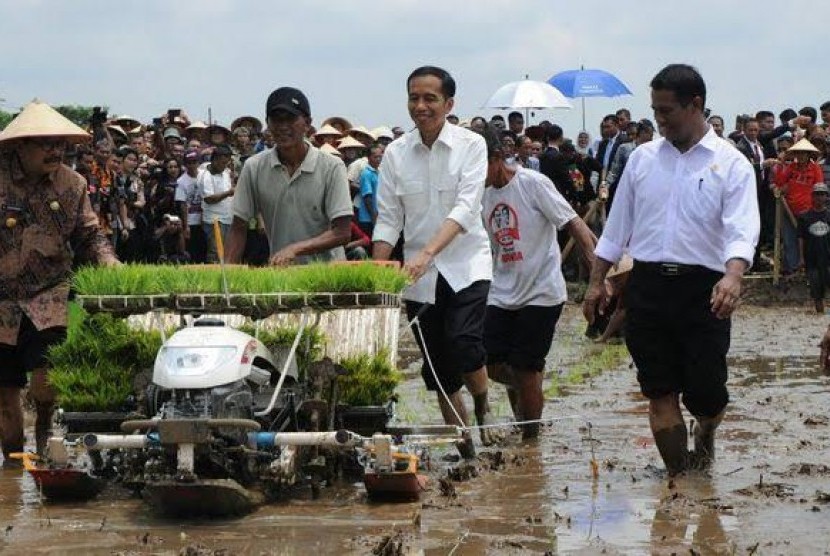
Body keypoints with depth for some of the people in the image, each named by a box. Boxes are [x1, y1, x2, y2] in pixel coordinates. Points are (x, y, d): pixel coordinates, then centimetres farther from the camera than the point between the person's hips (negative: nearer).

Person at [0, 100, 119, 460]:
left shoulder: (71, 184, 2)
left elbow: (89, 234, 9)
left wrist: (108, 261, -8)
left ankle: (45, 430, 12)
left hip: (50, 296, 0)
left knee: (45, 379, -18)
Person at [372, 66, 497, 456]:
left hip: (466, 265, -3)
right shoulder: (396, 153, 2)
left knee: (464, 344, -24)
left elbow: (465, 208, -17)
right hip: (419, 276, 3)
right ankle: (465, 451, 19)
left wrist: (426, 253, -30)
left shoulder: (470, 145, -6)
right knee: (438, 369, 6)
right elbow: (388, 220, 4)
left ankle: (483, 405, 8)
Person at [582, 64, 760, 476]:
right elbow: (617, 225, 16)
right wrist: (596, 282, 12)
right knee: (660, 394, 0)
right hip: (647, 286, 3)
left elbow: (742, 230, -13)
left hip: (703, 289, -3)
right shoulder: (642, 158, 11)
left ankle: (703, 441, 35)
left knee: (706, 392, 2)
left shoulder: (730, 164, -2)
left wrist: (733, 276, -31)